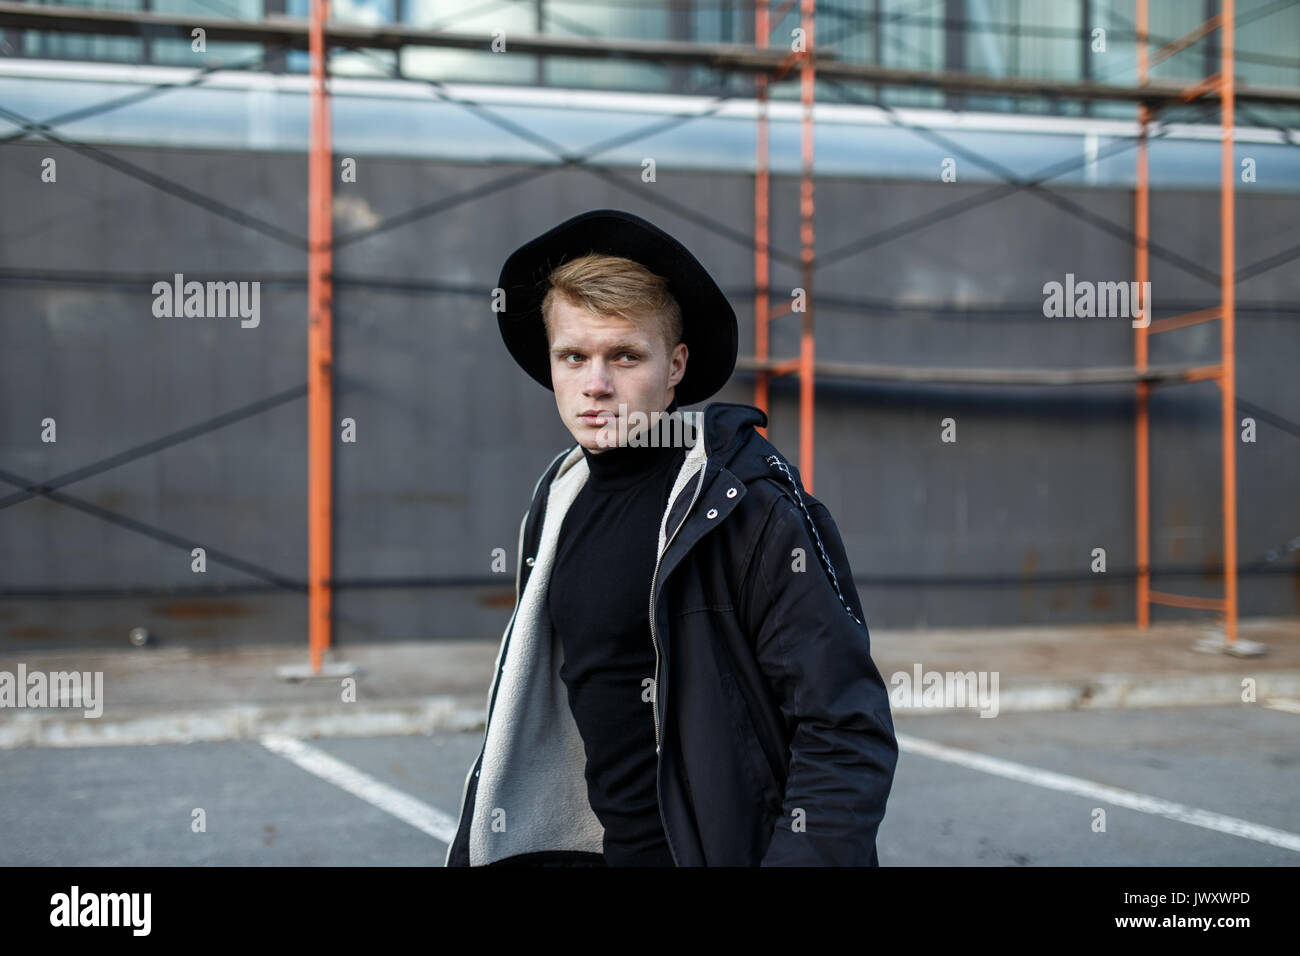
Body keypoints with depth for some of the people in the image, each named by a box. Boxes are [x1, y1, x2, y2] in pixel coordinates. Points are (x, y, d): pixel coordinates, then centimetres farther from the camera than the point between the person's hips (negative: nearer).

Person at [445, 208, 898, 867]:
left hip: (713, 847, -6)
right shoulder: (557, 498, 6)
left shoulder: (754, 506, -16)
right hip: (587, 845, 6)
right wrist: (469, 852, 15)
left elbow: (847, 735, -19)